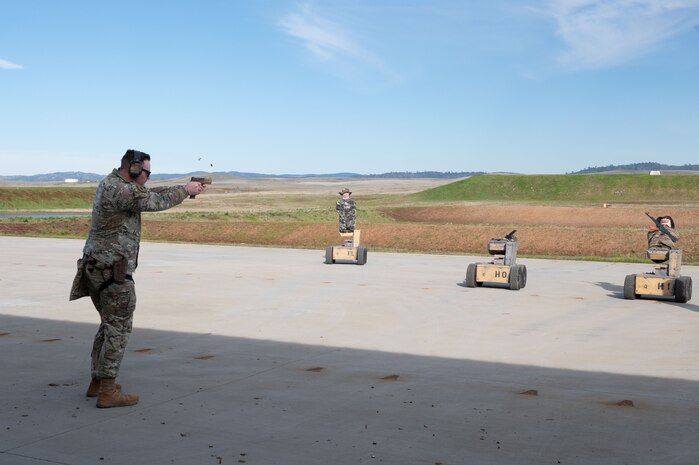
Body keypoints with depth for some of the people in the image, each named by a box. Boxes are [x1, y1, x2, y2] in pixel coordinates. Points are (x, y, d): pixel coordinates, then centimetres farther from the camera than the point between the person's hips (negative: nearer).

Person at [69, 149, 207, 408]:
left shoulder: (112, 184, 13)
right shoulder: (120, 190, -18)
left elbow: (151, 194, 19)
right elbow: (157, 202, -12)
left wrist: (184, 188, 13)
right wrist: (185, 190, 3)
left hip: (97, 267, 10)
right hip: (112, 270, -10)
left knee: (110, 324, 20)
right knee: (119, 328, -4)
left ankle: (97, 381, 27)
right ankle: (107, 391, -2)